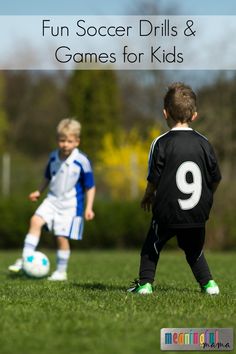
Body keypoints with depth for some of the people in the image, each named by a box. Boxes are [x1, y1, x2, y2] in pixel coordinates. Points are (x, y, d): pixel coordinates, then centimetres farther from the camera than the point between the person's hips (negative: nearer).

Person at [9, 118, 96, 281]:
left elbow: (90, 187, -7)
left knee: (62, 236, -6)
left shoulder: (82, 161, -14)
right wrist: (39, 192, 19)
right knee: (36, 220, -16)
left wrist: (89, 208, -12)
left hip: (70, 205, -5)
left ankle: (61, 271, 12)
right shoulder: (53, 157, 2)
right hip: (52, 200, 5)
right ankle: (26, 259, -14)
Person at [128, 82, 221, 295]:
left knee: (152, 247, 16)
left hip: (167, 213, -3)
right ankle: (208, 283, 14)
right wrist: (206, 198, 23)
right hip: (198, 214, 3)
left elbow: (154, 180, -9)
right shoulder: (204, 143, -1)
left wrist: (148, 197, 12)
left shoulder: (161, 143, -11)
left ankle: (145, 283, 10)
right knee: (194, 249, 22)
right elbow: (215, 179, 5)